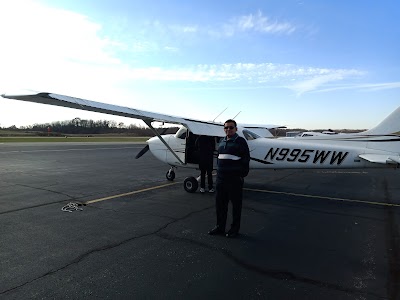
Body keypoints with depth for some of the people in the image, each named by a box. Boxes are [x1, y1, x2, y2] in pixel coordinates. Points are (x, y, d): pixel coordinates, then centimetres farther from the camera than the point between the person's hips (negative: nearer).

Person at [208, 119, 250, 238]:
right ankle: (220, 227, 26)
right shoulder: (222, 142, 14)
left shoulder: (240, 141, -5)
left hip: (235, 179, -7)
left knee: (236, 204, 5)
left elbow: (246, 159, -9)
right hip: (221, 178, 7)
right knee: (220, 203, 12)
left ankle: (234, 228, 19)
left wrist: (243, 175, -12)